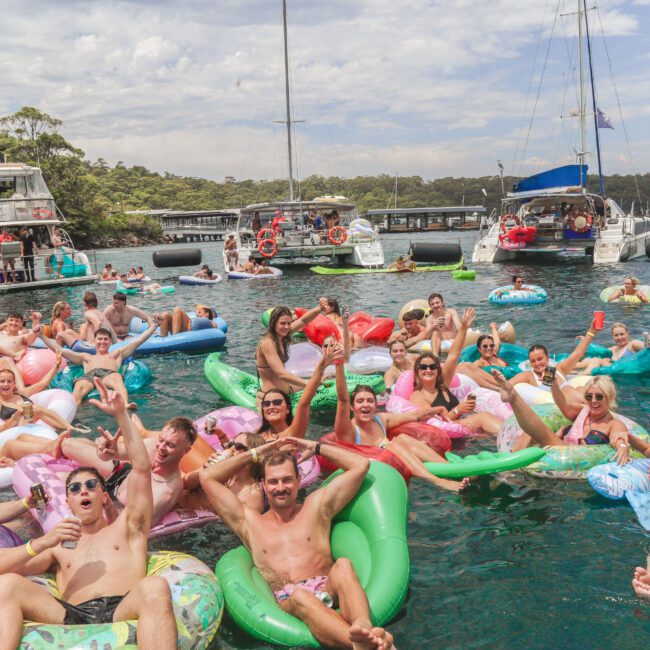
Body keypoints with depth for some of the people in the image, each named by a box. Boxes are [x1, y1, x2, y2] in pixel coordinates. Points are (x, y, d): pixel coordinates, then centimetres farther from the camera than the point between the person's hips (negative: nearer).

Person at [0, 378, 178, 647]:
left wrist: (121, 415, 8)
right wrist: (42, 542, 2)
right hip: (71, 619, 2)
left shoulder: (127, 526, 29)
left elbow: (141, 468, 16)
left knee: (155, 587, -36)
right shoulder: (58, 546, 34)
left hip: (123, 611, -2)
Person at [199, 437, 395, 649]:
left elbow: (361, 465, 21)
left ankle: (364, 629, -61)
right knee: (299, 596, -38)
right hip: (286, 602, -1)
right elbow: (207, 477, 24)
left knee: (343, 565, -33)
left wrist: (315, 448, 27)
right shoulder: (249, 522, 24)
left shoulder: (316, 507, 23)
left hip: (329, 591, 1)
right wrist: (253, 455, 28)